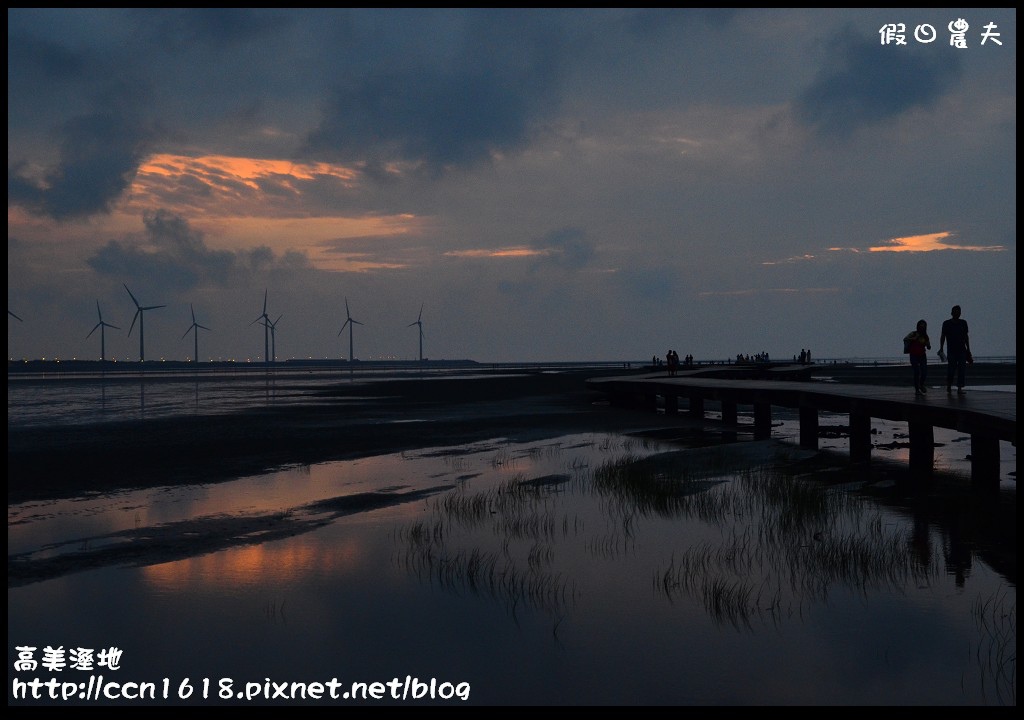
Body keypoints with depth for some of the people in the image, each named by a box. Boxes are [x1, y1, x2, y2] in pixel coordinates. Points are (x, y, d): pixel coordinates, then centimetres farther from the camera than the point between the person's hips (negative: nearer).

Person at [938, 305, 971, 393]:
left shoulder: (963, 323, 10)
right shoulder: (946, 323, 1)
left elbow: (966, 336, 16)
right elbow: (943, 336, 1)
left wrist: (968, 349, 15)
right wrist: (941, 348, -6)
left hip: (962, 350, 3)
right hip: (951, 350, -3)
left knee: (962, 369, -3)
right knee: (951, 369, -4)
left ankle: (960, 387, 0)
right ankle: (949, 386, 15)